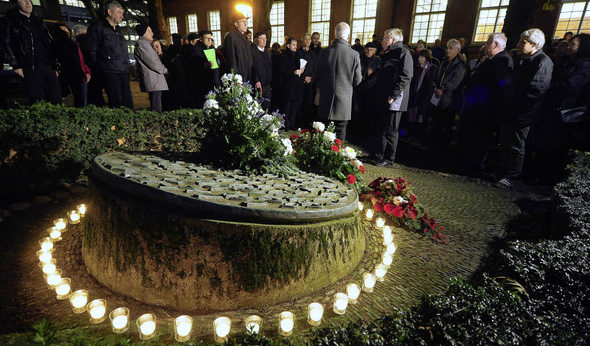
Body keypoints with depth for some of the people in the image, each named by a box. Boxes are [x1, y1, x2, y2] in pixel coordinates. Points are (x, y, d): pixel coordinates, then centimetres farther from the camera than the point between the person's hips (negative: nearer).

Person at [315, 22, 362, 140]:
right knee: (339, 135, 8)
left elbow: (317, 76, 5)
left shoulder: (325, 52, -5)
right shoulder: (354, 55, -9)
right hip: (344, 103, -1)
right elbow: (357, 81, -2)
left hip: (325, 101, 1)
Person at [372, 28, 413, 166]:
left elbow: (405, 77, -19)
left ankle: (389, 158, 9)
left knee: (390, 131, -1)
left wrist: (393, 96, -22)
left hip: (394, 101, -9)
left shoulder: (403, 53, -10)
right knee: (382, 128, 14)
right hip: (383, 99, 9)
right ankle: (379, 155, 25)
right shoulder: (388, 54, 19)